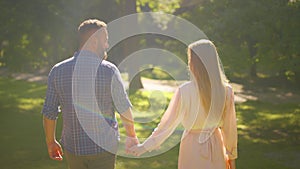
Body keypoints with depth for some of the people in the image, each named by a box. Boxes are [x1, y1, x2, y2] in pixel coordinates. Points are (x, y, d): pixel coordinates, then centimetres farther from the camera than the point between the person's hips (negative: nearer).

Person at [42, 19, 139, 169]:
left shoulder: (58, 71, -4)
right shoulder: (108, 71, -13)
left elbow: (49, 113, 0)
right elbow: (124, 109, -5)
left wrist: (51, 142, 15)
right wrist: (131, 136, 12)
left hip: (72, 147, 3)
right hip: (103, 147, -3)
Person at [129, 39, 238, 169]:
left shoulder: (184, 91, -15)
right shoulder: (226, 90, -10)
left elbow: (168, 122, -8)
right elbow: (229, 126, -2)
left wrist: (145, 146, 3)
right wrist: (232, 156, 11)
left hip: (192, 145, -2)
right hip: (215, 145, 2)